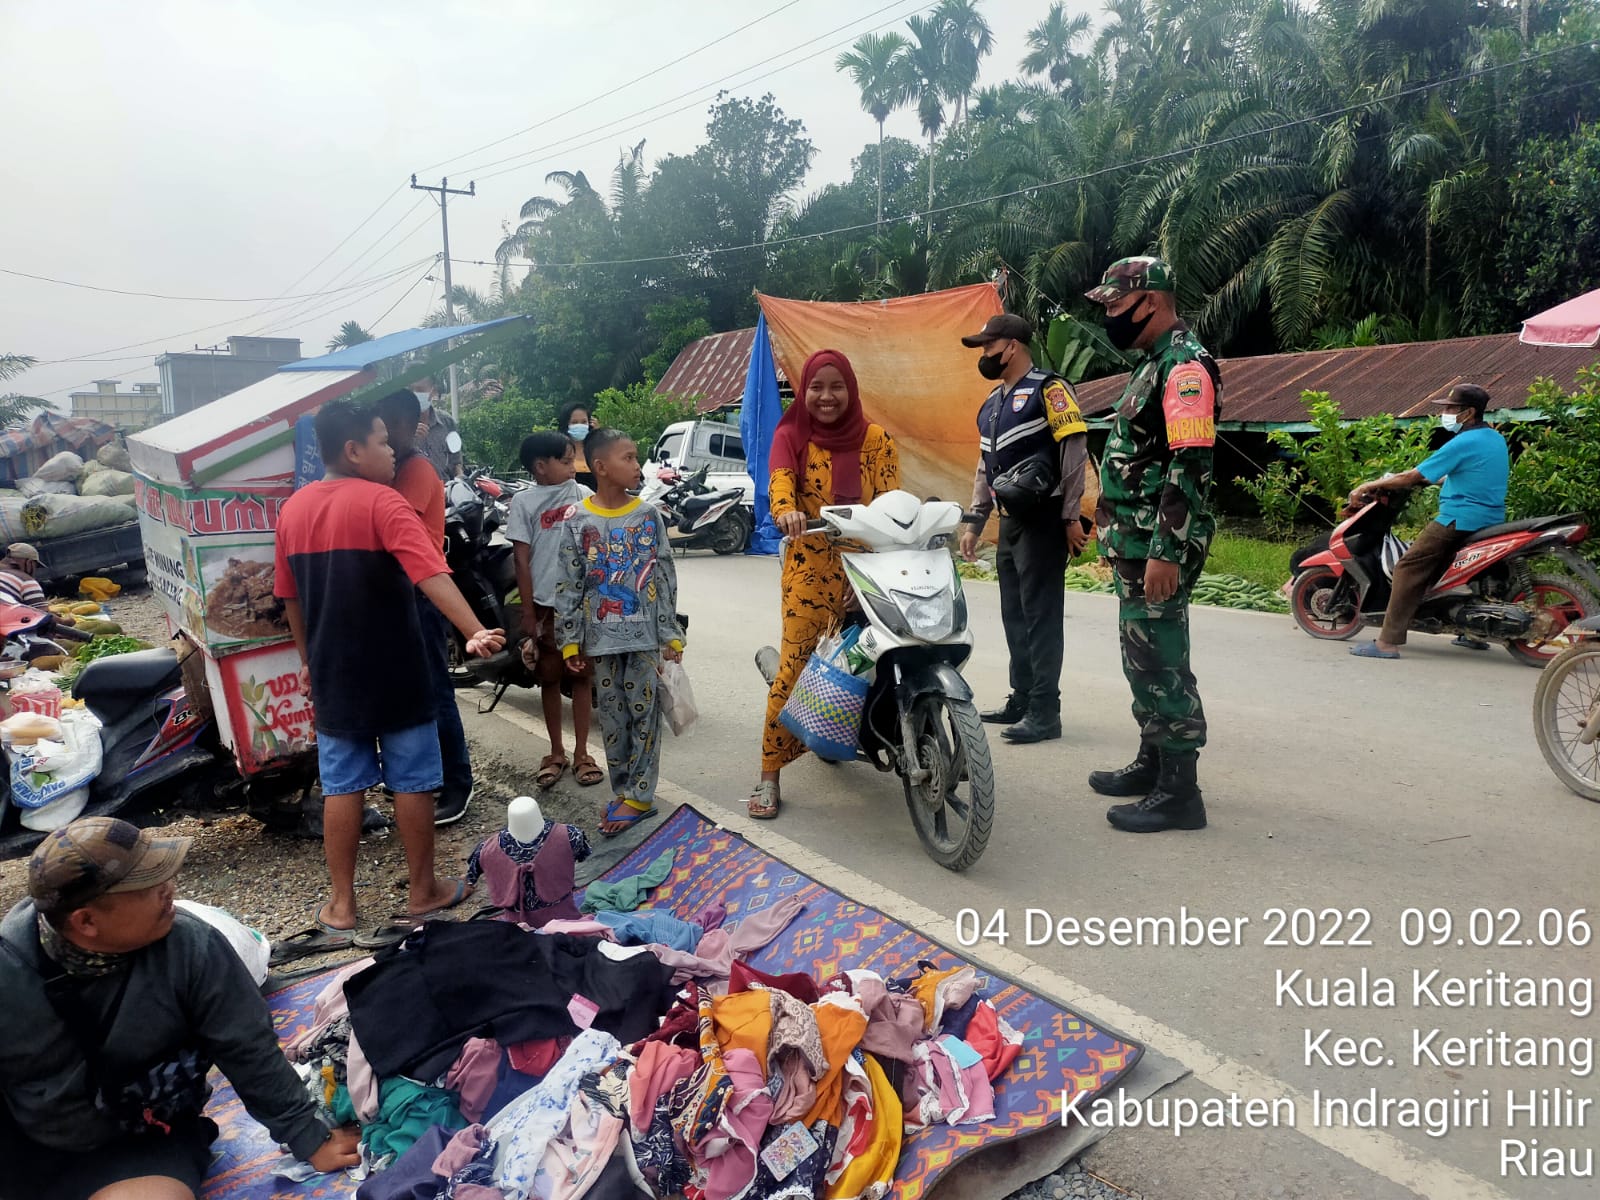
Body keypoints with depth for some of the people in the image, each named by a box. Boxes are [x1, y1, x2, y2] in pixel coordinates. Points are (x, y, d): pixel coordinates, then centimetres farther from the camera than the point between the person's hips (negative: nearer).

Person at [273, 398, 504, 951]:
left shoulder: (293, 509, 5)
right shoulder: (381, 501, -15)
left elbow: (290, 596, 13)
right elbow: (431, 574, -29)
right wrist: (474, 632, -37)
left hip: (332, 674, 6)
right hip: (394, 672, -5)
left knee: (341, 787, 11)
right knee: (413, 782, 8)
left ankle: (341, 909, 18)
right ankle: (423, 892, 20)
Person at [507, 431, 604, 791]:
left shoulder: (582, 495, 4)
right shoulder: (524, 502, -2)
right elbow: (522, 560, -3)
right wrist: (528, 612, -6)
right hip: (545, 604, -1)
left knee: (582, 676, 6)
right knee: (549, 678, 9)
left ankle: (581, 753, 17)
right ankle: (556, 752, 22)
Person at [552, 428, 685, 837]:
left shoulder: (649, 515, 1)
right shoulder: (578, 522, -2)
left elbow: (665, 579, 2)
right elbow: (569, 587, 1)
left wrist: (671, 634, 0)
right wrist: (570, 640, -2)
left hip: (645, 634, 0)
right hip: (602, 637, 1)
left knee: (644, 712, 2)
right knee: (613, 717, 9)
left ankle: (638, 796, 9)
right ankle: (623, 792, 22)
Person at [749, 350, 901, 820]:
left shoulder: (876, 440, 8)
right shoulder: (790, 436, 4)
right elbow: (780, 482, -15)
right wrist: (787, 512, -39)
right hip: (810, 565, -2)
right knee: (796, 667, -7)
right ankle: (769, 774, 1)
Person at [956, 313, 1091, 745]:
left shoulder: (1048, 389, -9)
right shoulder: (992, 404, 18)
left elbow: (1075, 451, -15)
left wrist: (1072, 517, -18)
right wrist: (973, 523, 17)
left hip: (1042, 522, -8)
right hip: (1010, 521, 9)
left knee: (1040, 616, -5)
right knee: (1014, 616, 13)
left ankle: (1044, 712, 1)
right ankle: (1022, 699, 24)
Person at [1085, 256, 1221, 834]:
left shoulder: (1185, 364, -14)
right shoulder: (1153, 362, 19)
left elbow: (1190, 466, -23)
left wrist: (1167, 552, -26)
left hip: (1158, 548, -11)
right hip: (1135, 544, 11)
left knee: (1160, 661, -7)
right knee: (1142, 657, 17)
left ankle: (1179, 791, 1)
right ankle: (1153, 761, 29)